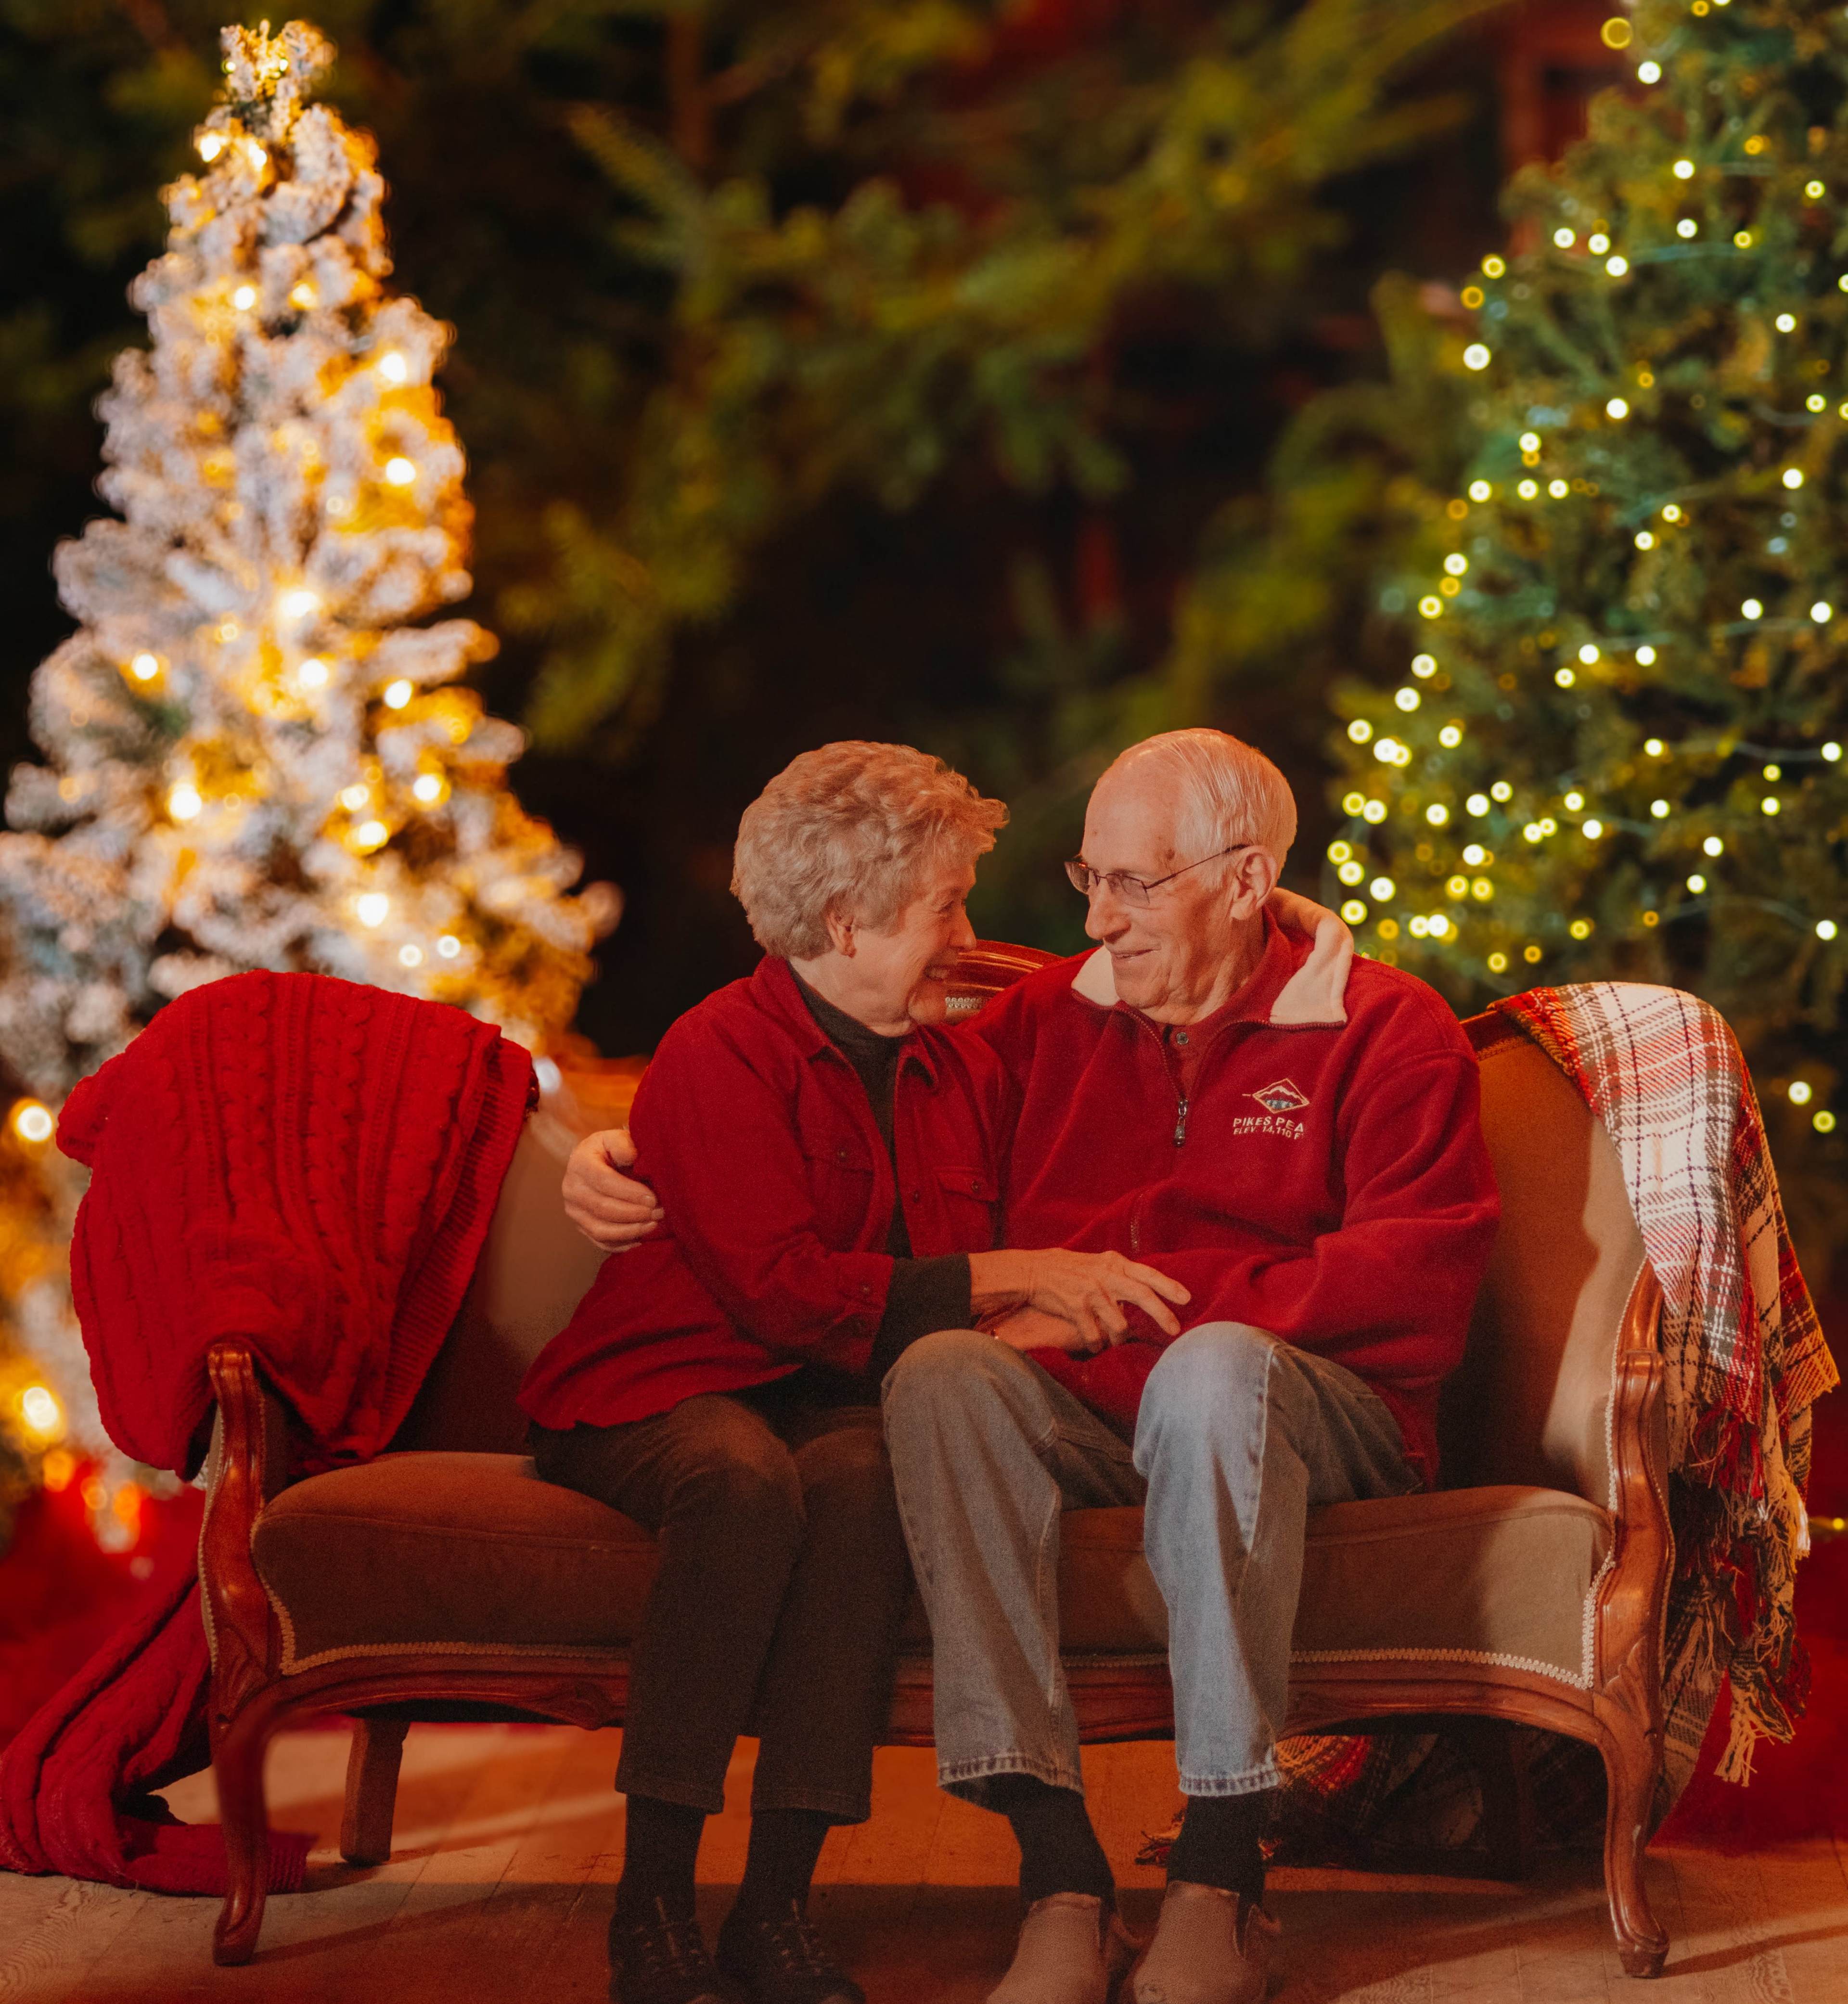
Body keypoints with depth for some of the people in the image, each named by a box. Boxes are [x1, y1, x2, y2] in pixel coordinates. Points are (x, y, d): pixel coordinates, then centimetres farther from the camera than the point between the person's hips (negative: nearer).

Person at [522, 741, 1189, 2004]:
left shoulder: (960, 1070, 16)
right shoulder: (720, 1056, -7)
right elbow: (784, 1287, -19)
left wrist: (1088, 1294, -3)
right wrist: (1014, 1280, -18)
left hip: (846, 1409, 4)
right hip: (672, 1394, -4)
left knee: (864, 1475, -34)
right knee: (747, 1479, -40)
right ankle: (654, 1902, -32)